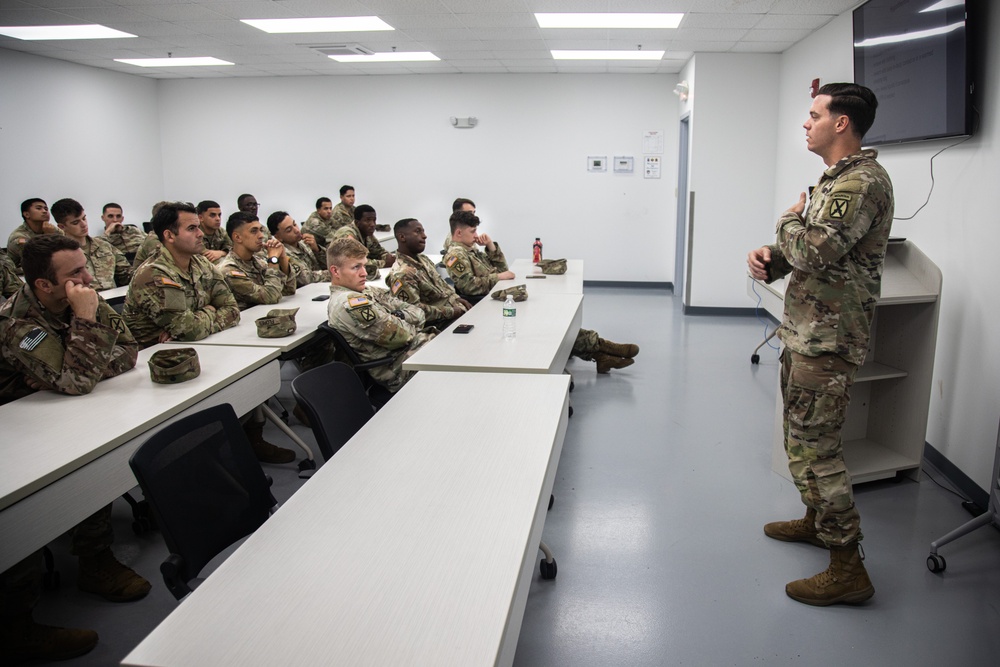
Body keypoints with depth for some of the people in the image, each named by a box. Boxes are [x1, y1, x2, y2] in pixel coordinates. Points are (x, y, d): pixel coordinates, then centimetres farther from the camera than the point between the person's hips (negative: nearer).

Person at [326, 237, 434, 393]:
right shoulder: (349, 303, -18)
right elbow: (401, 336, -20)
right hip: (402, 370, -9)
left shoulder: (367, 292, 12)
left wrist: (399, 317, -12)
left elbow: (418, 313, 8)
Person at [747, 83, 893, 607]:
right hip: (804, 331, 11)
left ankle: (847, 568, 3)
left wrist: (789, 219, -7)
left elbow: (814, 249, -27)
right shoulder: (834, 179, 16)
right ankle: (817, 520, 40)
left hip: (827, 341, -11)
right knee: (804, 435, 21)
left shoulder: (862, 181, -17)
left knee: (813, 448, -7)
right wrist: (768, 258, -3)